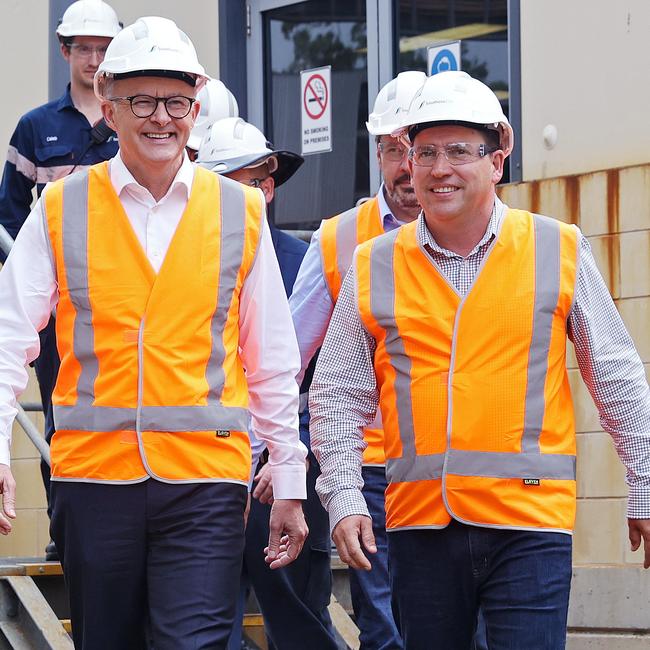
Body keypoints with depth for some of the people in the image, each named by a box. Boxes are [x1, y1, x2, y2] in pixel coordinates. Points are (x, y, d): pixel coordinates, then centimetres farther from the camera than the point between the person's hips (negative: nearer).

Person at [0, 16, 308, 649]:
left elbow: (273, 364, 10)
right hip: (92, 472, 1)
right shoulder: (62, 211, 3)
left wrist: (289, 484, 10)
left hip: (205, 479, -1)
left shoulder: (240, 213, 6)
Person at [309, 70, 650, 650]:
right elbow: (337, 396, 10)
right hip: (419, 521, 2)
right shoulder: (374, 267, 7)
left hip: (530, 519, -2)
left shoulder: (559, 252, 3)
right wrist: (343, 498, 0)